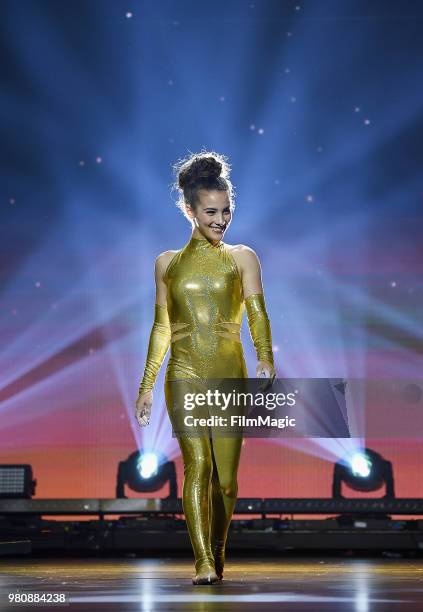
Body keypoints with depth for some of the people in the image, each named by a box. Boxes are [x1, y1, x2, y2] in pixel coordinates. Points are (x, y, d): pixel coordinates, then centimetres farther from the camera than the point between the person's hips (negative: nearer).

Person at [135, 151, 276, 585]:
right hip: (183, 373, 0)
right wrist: (146, 385, 12)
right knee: (198, 464, -14)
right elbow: (162, 327, 14)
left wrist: (265, 358, -25)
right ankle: (203, 563, -16)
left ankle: (218, 552, 23)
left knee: (226, 475, 2)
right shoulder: (168, 263, 11)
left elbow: (257, 311, -7)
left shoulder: (242, 258, 6)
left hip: (230, 373, 0)